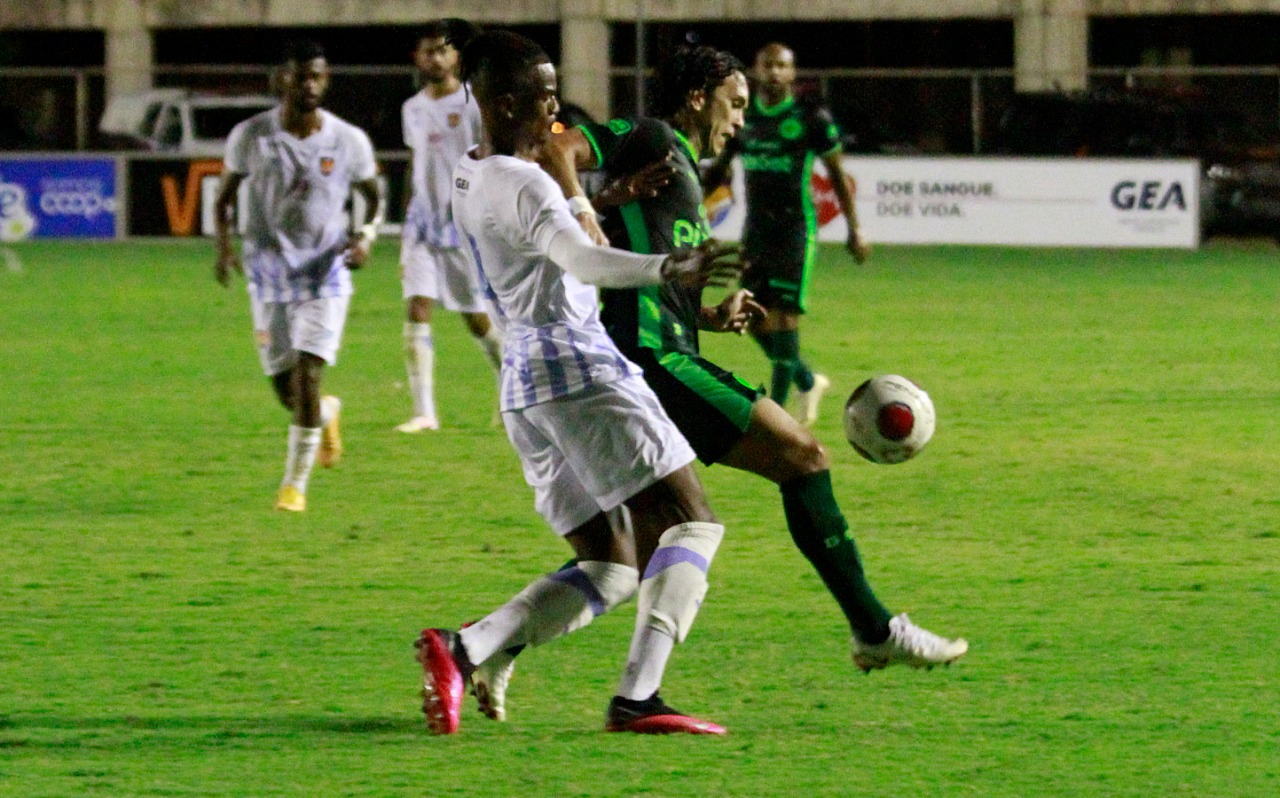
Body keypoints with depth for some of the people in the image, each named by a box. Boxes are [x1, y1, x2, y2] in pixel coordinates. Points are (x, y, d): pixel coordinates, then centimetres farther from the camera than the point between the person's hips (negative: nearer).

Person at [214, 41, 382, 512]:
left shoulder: (348, 141, -5)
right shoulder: (251, 136, -5)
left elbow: (374, 196, 10)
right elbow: (225, 195, 7)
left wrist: (368, 235, -9)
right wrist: (224, 245, -10)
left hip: (325, 272, -1)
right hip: (270, 274, 1)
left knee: (307, 374, -16)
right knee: (285, 387, 3)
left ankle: (295, 483, -4)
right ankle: (325, 414, 40)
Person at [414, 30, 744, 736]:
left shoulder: (467, 178, 16)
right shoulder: (523, 184, -12)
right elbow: (580, 257, -31)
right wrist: (666, 269, -47)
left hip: (522, 386, 9)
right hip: (578, 366, -9)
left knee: (609, 570, 9)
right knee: (690, 523, -8)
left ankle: (462, 650, -10)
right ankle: (636, 698, -23)